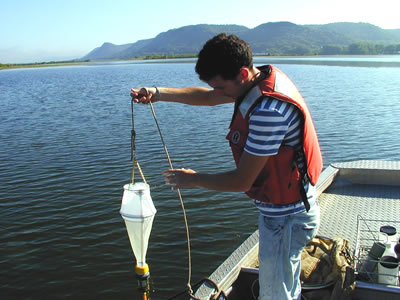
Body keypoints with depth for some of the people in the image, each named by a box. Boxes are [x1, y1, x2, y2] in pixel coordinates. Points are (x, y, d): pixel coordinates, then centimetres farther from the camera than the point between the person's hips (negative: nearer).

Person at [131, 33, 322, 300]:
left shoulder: (269, 109, -33)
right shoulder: (262, 77, -2)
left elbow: (241, 181, -27)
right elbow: (208, 97, 11)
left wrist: (193, 179, -11)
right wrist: (159, 93, 0)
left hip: (285, 220, -10)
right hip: (285, 210, 10)